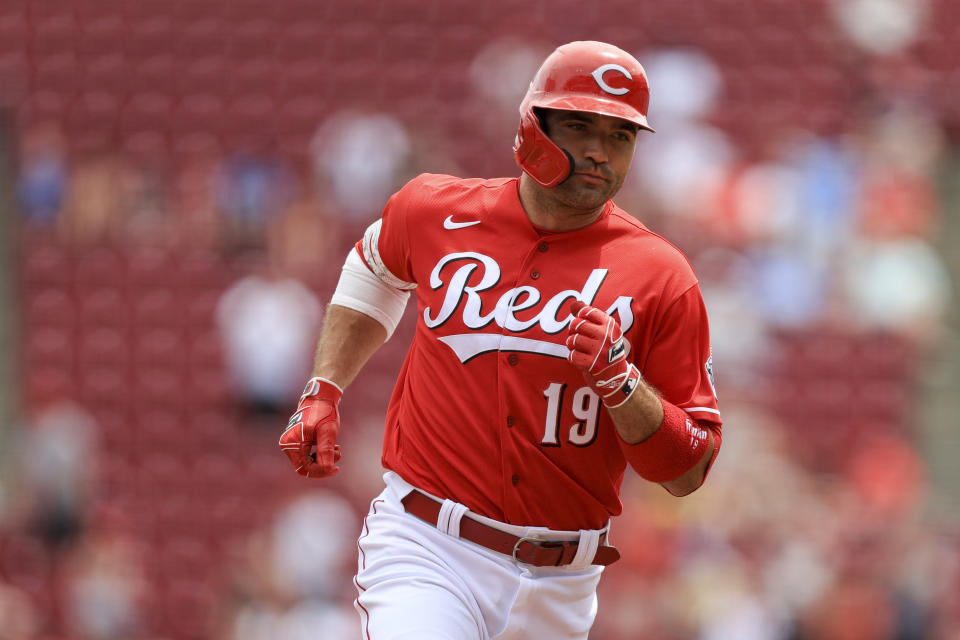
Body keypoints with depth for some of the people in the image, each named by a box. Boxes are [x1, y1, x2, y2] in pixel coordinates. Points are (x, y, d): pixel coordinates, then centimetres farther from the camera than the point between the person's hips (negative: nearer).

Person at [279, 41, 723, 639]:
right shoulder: (436, 210, 3)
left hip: (558, 586, 1)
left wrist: (621, 382, -18)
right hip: (425, 547, -1)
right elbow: (375, 271, 28)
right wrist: (322, 393, 19)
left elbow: (688, 472, -2)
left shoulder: (660, 279, -2)